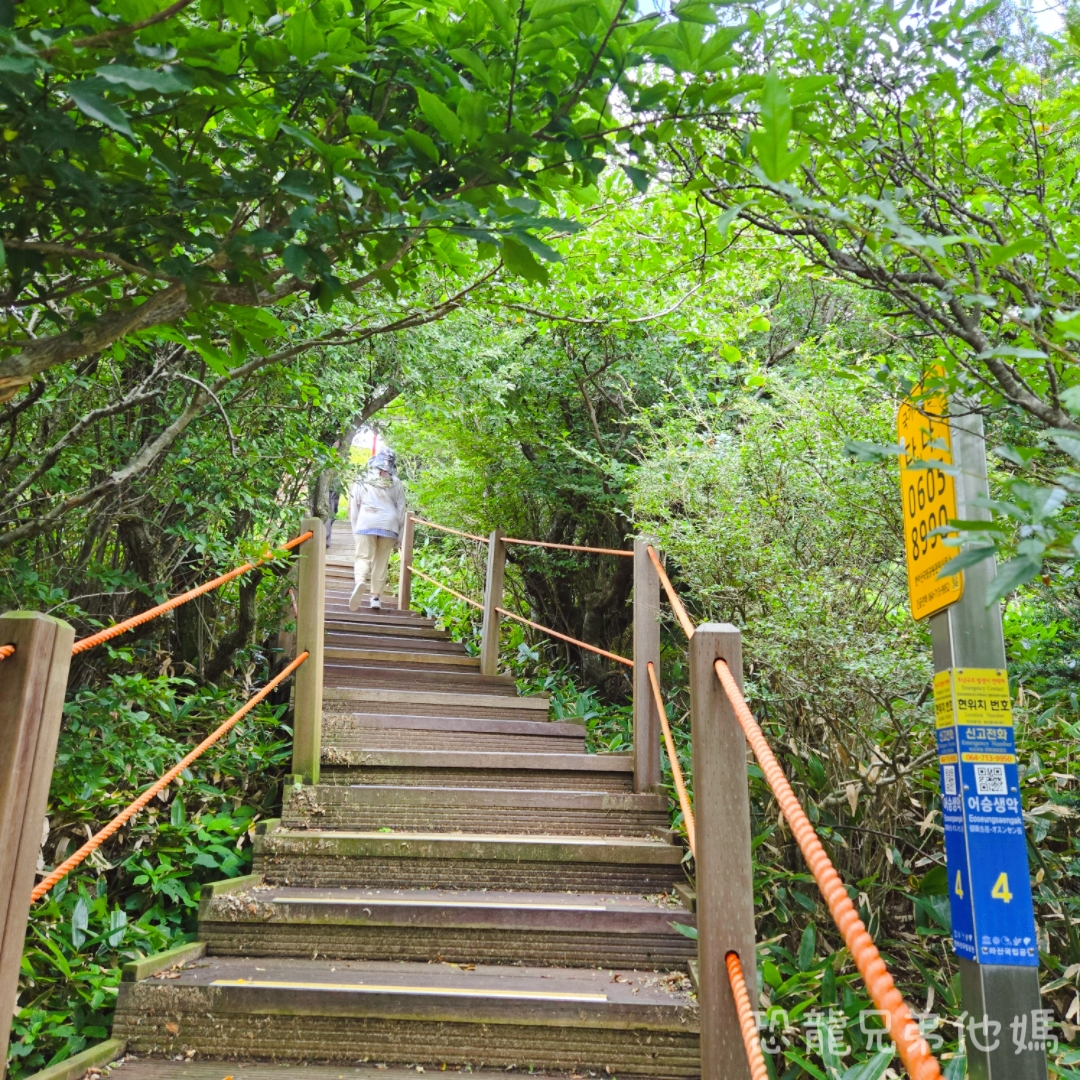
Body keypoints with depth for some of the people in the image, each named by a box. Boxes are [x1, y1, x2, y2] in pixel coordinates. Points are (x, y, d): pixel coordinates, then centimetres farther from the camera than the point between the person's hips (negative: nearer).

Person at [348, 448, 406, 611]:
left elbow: (353, 511, 9)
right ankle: (375, 597, 8)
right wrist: (398, 535, 15)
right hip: (389, 525, 1)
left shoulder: (361, 484, 10)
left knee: (363, 558, -3)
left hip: (365, 524, -1)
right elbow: (401, 511, 10)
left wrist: (356, 531, 15)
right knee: (381, 562, 8)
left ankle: (360, 582, -33)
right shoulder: (396, 484, 10)